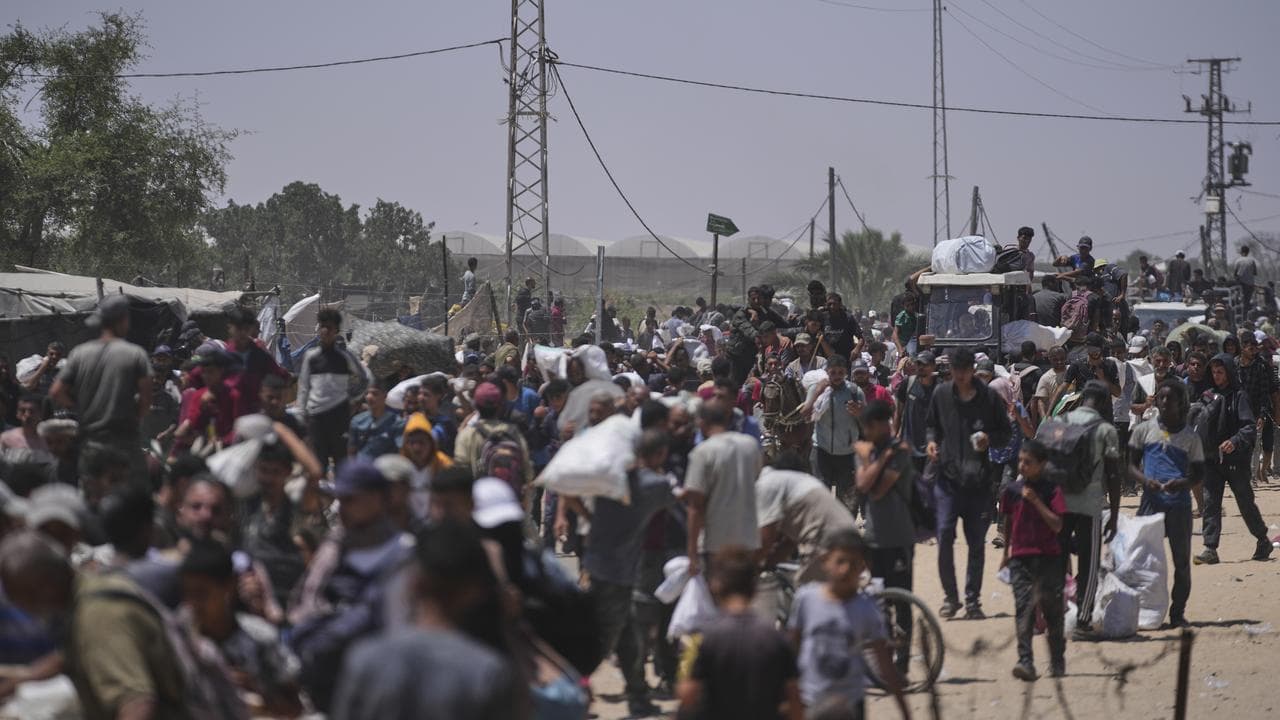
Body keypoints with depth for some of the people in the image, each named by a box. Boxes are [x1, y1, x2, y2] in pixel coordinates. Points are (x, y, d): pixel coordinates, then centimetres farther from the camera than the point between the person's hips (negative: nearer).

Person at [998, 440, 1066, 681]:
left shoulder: (1051, 491, -5)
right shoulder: (1012, 490, 5)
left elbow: (1057, 525, -13)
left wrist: (1036, 501, -19)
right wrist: (1006, 552, 25)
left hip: (1048, 556, -2)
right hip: (1020, 558, 2)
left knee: (1052, 608, 8)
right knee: (1023, 607, -10)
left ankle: (1057, 661, 23)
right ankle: (1025, 661, -17)